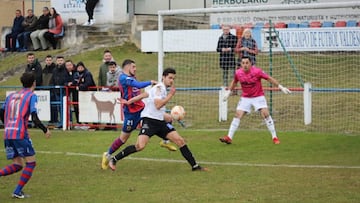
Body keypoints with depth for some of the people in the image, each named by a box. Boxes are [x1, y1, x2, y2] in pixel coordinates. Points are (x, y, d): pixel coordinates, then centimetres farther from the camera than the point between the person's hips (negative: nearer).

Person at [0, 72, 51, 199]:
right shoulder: (32, 96, -1)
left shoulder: (11, 96, 18)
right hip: (20, 134, -6)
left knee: (17, 165, 12)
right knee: (31, 163, 6)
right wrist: (45, 130, 3)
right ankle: (18, 192, -1)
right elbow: (34, 118, -10)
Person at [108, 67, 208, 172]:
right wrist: (170, 95, -14)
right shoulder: (159, 87, -11)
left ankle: (195, 166, 6)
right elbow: (158, 105, -23)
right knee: (140, 146, -23)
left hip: (160, 122, 9)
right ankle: (113, 160, -10)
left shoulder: (163, 89, 17)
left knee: (180, 140, 0)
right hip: (149, 120, -9)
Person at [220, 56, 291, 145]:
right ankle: (229, 137, 0)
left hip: (258, 97, -3)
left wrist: (281, 87, -12)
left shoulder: (257, 71, -20)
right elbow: (234, 82, 13)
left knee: (265, 114, -15)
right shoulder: (238, 73, -10)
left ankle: (274, 137, -6)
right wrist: (228, 92, 17)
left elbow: (270, 78, -12)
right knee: (237, 116, -5)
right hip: (245, 97, 3)